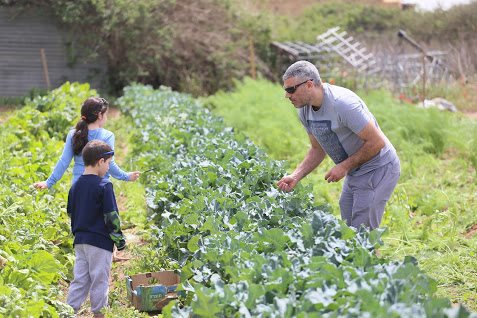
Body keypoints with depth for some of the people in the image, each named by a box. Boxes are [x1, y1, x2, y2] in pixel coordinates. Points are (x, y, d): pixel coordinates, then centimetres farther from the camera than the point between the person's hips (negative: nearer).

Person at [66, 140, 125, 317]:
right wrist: (120, 240, -6)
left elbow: (70, 213, 14)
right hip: (100, 242, -7)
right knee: (99, 280, 4)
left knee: (80, 278, 12)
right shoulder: (104, 185, -14)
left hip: (80, 240, 7)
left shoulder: (76, 185, 8)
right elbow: (111, 216, -14)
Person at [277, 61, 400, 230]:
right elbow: (318, 149, 10)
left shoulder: (342, 103, -27)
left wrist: (344, 166, -21)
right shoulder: (304, 110, -1)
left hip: (378, 169, -9)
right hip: (355, 171, 9)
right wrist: (296, 176, -4)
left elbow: (377, 142, -25)